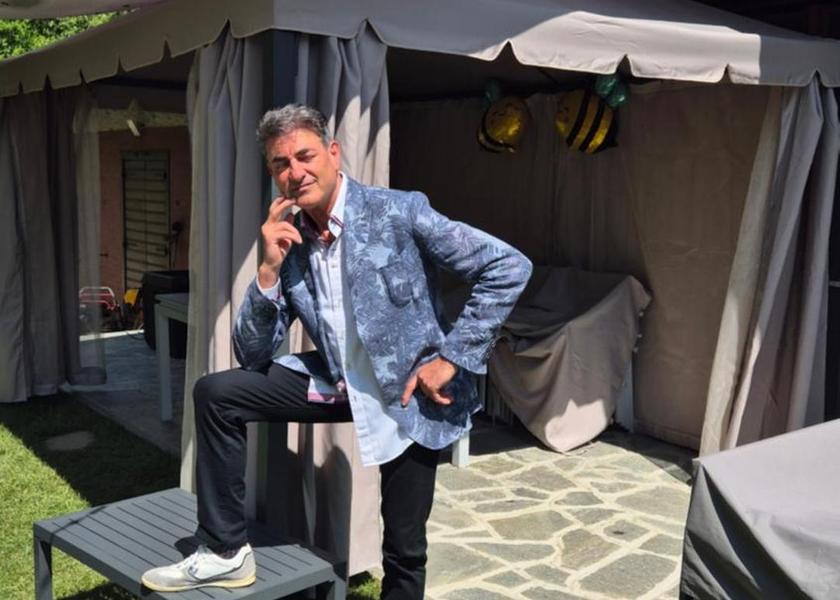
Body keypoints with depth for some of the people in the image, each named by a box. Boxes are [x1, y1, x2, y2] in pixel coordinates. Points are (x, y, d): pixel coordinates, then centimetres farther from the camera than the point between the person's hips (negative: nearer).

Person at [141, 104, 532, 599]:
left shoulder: (401, 212, -17)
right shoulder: (288, 242, -3)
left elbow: (509, 267, -19)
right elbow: (253, 357, -5)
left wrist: (453, 358, -19)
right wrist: (269, 268, -18)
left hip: (411, 392, -4)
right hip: (339, 383, 5)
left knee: (405, 551, 3)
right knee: (216, 393, -6)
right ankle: (226, 551, 5)